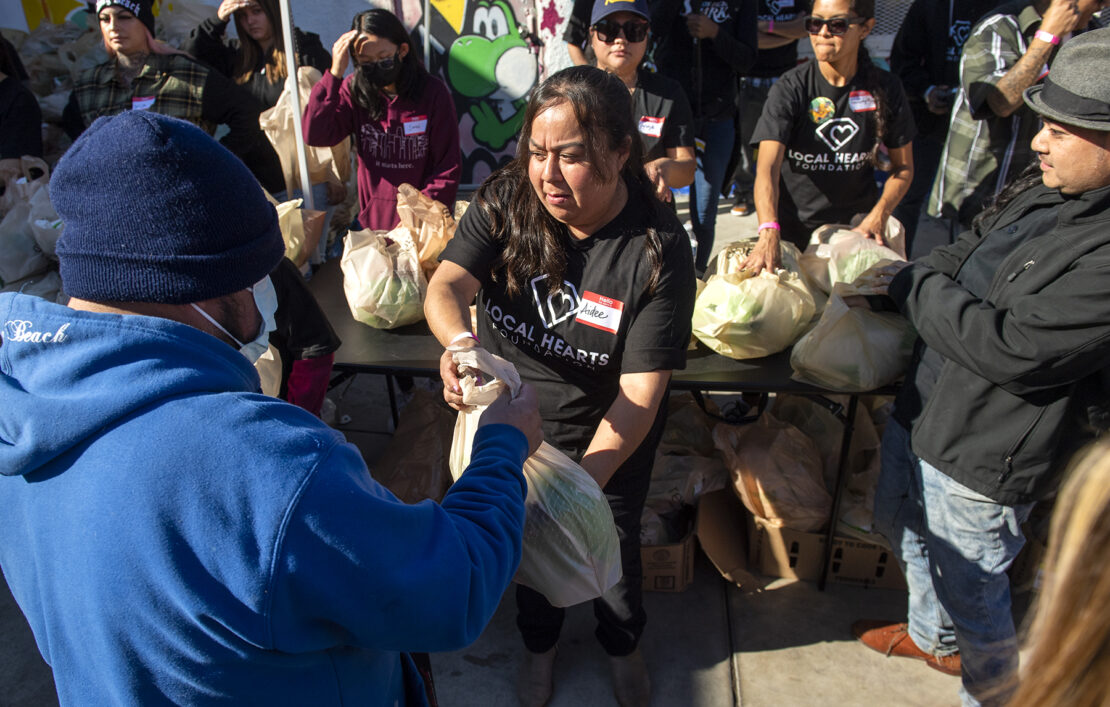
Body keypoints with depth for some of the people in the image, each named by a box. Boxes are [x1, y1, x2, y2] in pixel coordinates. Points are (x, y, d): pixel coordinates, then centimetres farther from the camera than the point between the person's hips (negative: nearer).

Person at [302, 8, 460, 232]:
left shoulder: (433, 93, -8)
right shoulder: (354, 91, -2)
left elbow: (448, 166, -8)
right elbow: (315, 135, -15)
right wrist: (335, 73, -20)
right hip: (372, 220, 2)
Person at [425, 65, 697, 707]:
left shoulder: (658, 249, -28)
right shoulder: (505, 202, -19)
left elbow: (640, 394, -31)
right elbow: (446, 284, -30)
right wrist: (460, 341, -54)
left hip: (607, 434, -2)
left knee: (613, 542, 22)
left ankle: (623, 642, 58)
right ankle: (540, 641, 58)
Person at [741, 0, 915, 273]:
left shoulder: (885, 89, -2)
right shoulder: (790, 88, -11)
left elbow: (903, 166, 7)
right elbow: (768, 167, -25)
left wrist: (878, 217, -12)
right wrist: (769, 233, -42)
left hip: (857, 225, 2)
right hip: (793, 228, -2)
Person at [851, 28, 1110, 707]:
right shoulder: (1045, 188, 0)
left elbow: (1010, 349, -32)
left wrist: (911, 284, -18)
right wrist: (881, 280, -2)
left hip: (985, 454, -9)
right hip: (922, 407, 9)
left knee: (971, 586, 13)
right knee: (903, 525, 29)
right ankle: (933, 638, 57)